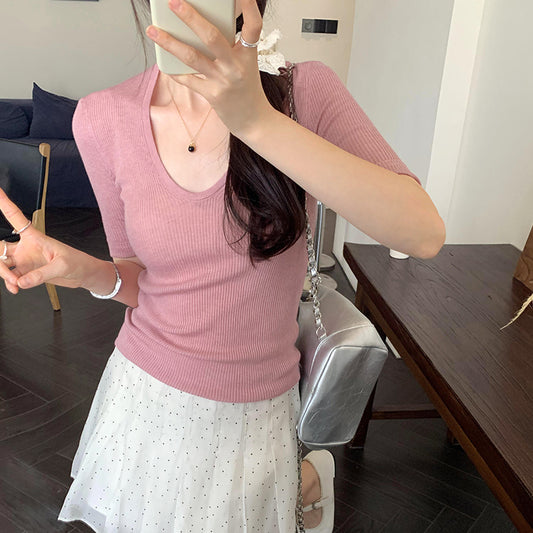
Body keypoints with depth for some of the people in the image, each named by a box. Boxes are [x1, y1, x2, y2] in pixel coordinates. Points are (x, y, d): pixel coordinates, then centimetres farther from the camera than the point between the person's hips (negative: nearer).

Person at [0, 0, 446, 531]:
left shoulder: (304, 90, -14)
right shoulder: (104, 118, -9)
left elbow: (424, 235, -28)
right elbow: (143, 278, 2)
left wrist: (258, 121, -35)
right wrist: (87, 272, -20)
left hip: (251, 414, -2)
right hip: (142, 392, 3)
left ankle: (309, 477, 45)